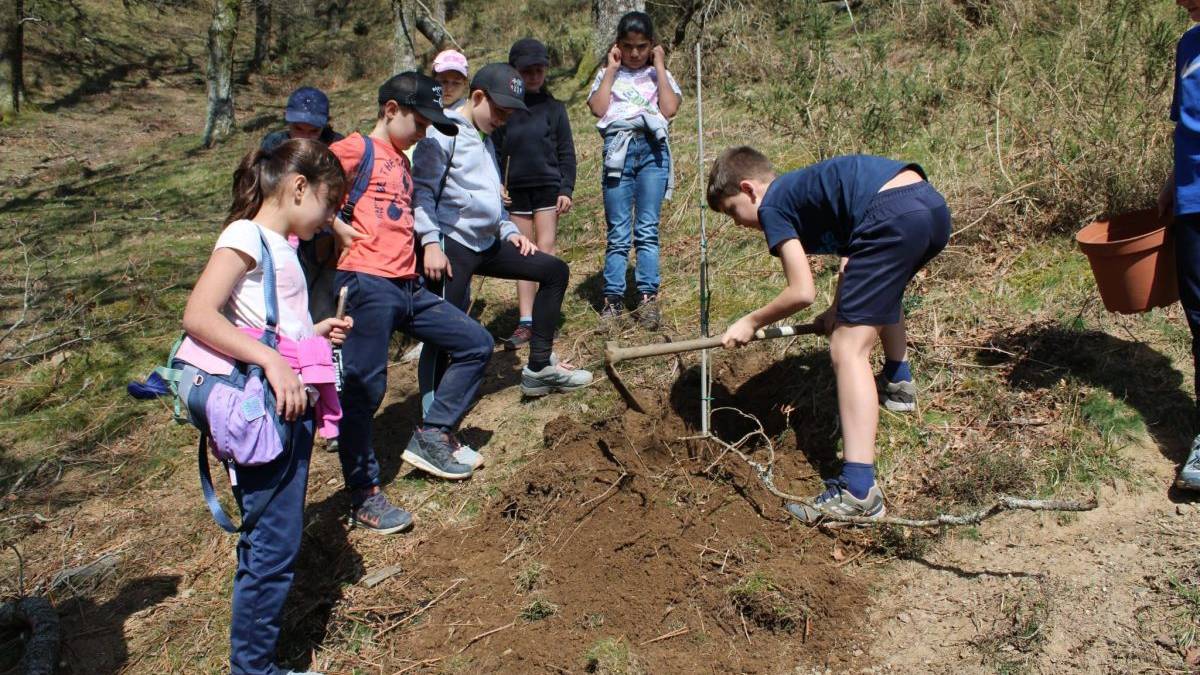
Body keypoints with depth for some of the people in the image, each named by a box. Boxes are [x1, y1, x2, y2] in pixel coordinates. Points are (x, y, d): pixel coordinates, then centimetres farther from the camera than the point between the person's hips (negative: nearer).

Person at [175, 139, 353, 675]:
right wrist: (271, 361, -29)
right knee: (273, 547, -5)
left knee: (273, 541, 16)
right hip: (263, 411, -10)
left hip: (292, 407, 10)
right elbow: (197, 316, -21)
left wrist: (315, 334, 9)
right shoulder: (246, 235, -9)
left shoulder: (281, 247, 17)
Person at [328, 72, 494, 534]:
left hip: (408, 287, 9)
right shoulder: (358, 149, -4)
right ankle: (364, 495, 5)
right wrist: (340, 228, -12)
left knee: (477, 344, 8)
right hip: (368, 284, -9)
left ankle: (431, 435, 13)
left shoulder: (403, 162, 22)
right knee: (364, 387, -4)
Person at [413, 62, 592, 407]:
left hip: (488, 244, 9)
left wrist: (509, 231, 15)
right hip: (452, 245, -9)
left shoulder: (485, 139, 21)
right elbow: (422, 190, -13)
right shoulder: (443, 133, -7)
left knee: (555, 270, 11)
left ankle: (539, 367, 13)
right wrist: (430, 243, -21)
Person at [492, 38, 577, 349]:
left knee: (545, 251, -7)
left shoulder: (553, 108, 3)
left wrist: (566, 189, -4)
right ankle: (526, 322, 7)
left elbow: (566, 152, 4)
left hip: (548, 187, -2)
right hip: (516, 191, 2)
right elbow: (496, 152, 9)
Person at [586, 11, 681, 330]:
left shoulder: (658, 74, 17)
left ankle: (648, 298, -1)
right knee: (618, 233, -1)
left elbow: (669, 109, -3)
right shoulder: (609, 74, 17)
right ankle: (612, 301, 0)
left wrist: (659, 67, 3)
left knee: (647, 230, -3)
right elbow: (598, 109, -3)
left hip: (652, 150, 0)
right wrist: (612, 69, 3)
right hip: (618, 151, 0)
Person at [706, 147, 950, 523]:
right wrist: (839, 309, 31)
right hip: (933, 203, 10)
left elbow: (802, 292, -1)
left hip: (893, 216, -10)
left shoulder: (773, 205, 5)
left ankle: (858, 491, -15)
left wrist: (750, 323, 12)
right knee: (879, 286, 40)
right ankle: (898, 383, 52)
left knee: (848, 348, -8)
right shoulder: (801, 189, 31)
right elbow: (852, 256, 38)